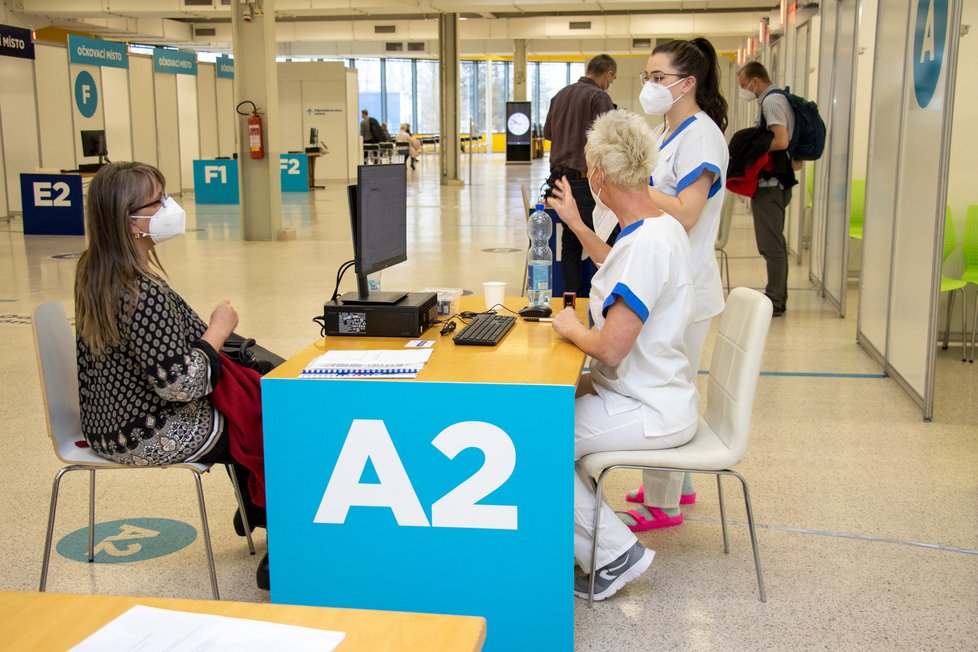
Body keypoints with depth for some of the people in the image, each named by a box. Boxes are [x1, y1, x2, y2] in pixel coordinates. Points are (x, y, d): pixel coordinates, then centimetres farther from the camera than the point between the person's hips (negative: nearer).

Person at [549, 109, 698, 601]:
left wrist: (571, 327, -10)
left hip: (649, 412, -10)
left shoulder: (645, 244, -27)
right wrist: (576, 225, 32)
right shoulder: (661, 227, 6)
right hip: (649, 393, 10)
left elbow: (610, 350, -31)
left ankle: (615, 553, 0)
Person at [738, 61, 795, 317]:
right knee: (774, 243, 15)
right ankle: (777, 298, 23)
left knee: (771, 245, -5)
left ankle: (774, 302, 0)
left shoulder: (772, 101, -14)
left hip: (770, 183, -11)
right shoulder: (776, 98, 17)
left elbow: (781, 141, -25)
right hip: (773, 182, 11)